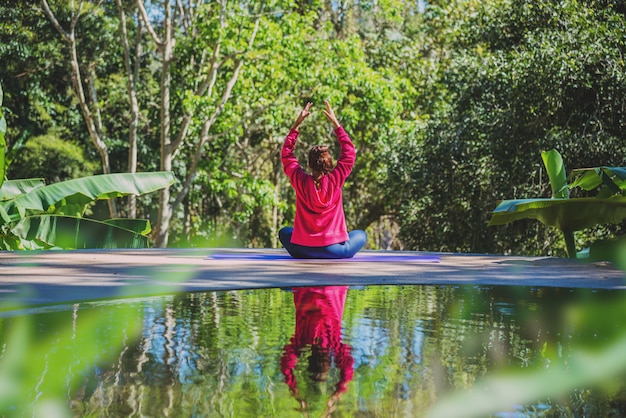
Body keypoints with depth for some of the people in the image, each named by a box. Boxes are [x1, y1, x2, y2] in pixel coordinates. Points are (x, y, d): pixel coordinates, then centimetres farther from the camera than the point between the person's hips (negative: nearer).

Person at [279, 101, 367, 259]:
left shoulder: (300, 181, -7)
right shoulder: (335, 180, -10)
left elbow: (286, 154, 8)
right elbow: (349, 153, 3)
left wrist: (297, 123, 6)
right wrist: (335, 123, 5)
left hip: (302, 250, 0)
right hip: (334, 250, 0)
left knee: (284, 232, 33)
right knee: (361, 235, 28)